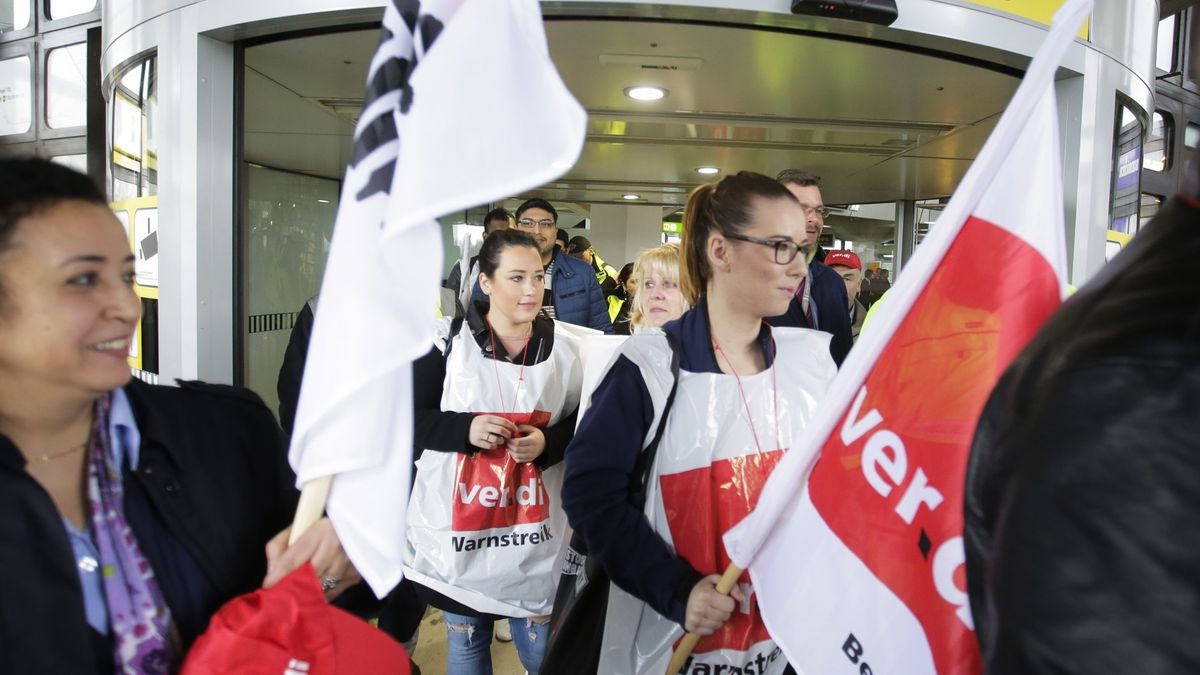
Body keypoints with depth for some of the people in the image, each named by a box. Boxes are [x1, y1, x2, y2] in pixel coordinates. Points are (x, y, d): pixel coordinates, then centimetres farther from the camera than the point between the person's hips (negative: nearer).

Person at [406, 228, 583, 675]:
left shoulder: (563, 347, -2)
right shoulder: (446, 340, -8)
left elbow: (580, 426, 7)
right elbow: (406, 418, -3)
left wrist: (547, 443, -14)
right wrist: (465, 428, -19)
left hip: (534, 529, 1)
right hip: (457, 526, -1)